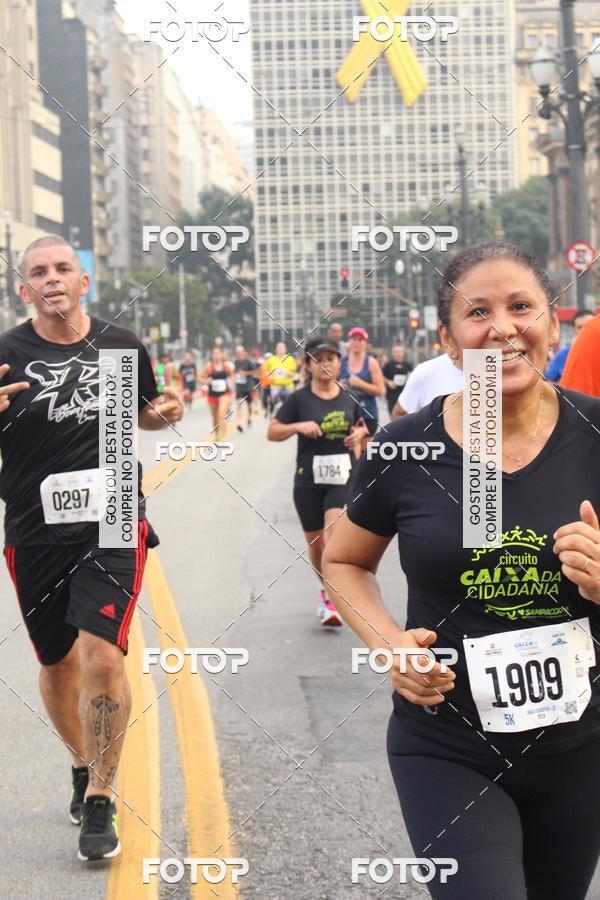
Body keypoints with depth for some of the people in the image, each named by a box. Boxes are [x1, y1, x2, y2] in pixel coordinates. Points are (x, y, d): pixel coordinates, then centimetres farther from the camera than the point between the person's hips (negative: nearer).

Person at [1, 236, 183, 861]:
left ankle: (100, 802, -2)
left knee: (102, 656, -17)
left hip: (112, 526, 0)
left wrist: (164, 413, -2)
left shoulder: (122, 347, 3)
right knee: (57, 664, 15)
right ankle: (82, 766, 43)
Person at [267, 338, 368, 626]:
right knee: (316, 544, 10)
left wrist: (359, 433, -1)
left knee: (334, 538, -19)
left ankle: (330, 601, -19)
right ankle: (327, 589, 34)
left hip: (342, 480, 0)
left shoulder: (349, 399, 5)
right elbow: (272, 432, -1)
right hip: (308, 482, 0)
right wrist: (298, 426, -17)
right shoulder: (299, 399, -2)